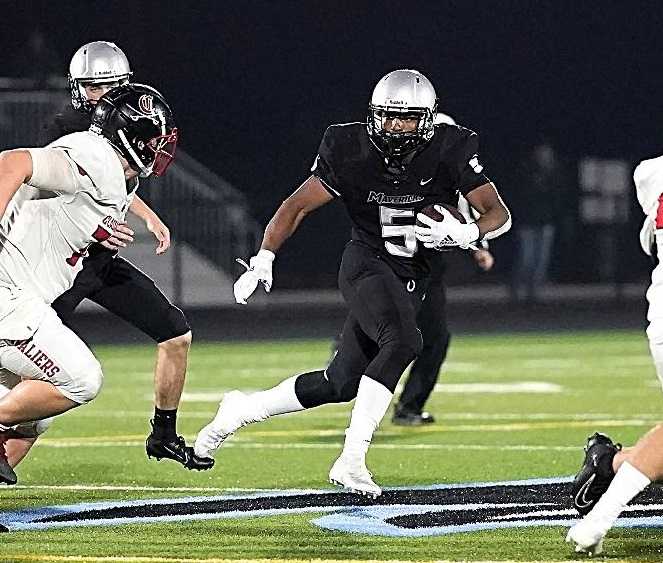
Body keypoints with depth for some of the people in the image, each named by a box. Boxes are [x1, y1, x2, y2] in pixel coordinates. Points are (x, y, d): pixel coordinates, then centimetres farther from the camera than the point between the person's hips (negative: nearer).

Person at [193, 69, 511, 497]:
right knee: (402, 342, -32)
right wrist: (263, 262, -15)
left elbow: (499, 214, -7)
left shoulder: (451, 152, -9)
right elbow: (297, 207, -4)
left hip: (411, 279, 4)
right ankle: (351, 460, -29)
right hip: (366, 264, -4)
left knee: (342, 384, 6)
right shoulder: (350, 150, -11)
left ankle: (243, 410, 28)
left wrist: (466, 233, -28)